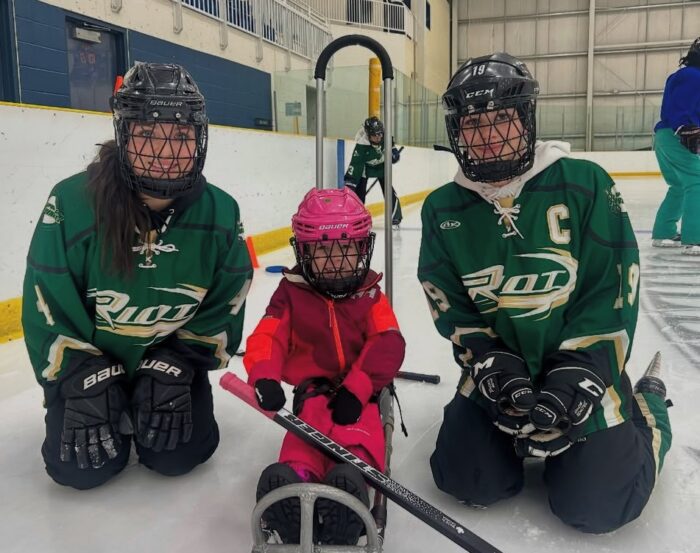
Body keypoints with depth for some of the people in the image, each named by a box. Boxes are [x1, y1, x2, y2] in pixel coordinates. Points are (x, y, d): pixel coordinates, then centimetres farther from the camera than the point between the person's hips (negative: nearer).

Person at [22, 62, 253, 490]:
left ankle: (148, 403, 24)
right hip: (87, 358, -1)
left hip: (173, 356, 2)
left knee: (179, 455, -8)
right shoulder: (72, 203, -24)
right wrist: (83, 382, -18)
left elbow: (222, 308, -8)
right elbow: (49, 309, -15)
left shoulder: (220, 213, -17)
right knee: (83, 468, -10)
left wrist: (176, 367, -15)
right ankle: (88, 404, 23)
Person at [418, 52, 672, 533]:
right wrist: (495, 371, -15)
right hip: (500, 366, 3)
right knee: (467, 480, -7)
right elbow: (453, 310, -1)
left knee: (595, 505, -8)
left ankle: (646, 409, 22)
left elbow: (612, 295, -14)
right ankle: (514, 420, 25)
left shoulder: (586, 184, -14)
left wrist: (573, 380, -21)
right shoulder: (443, 210, -4)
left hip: (585, 364, -2)